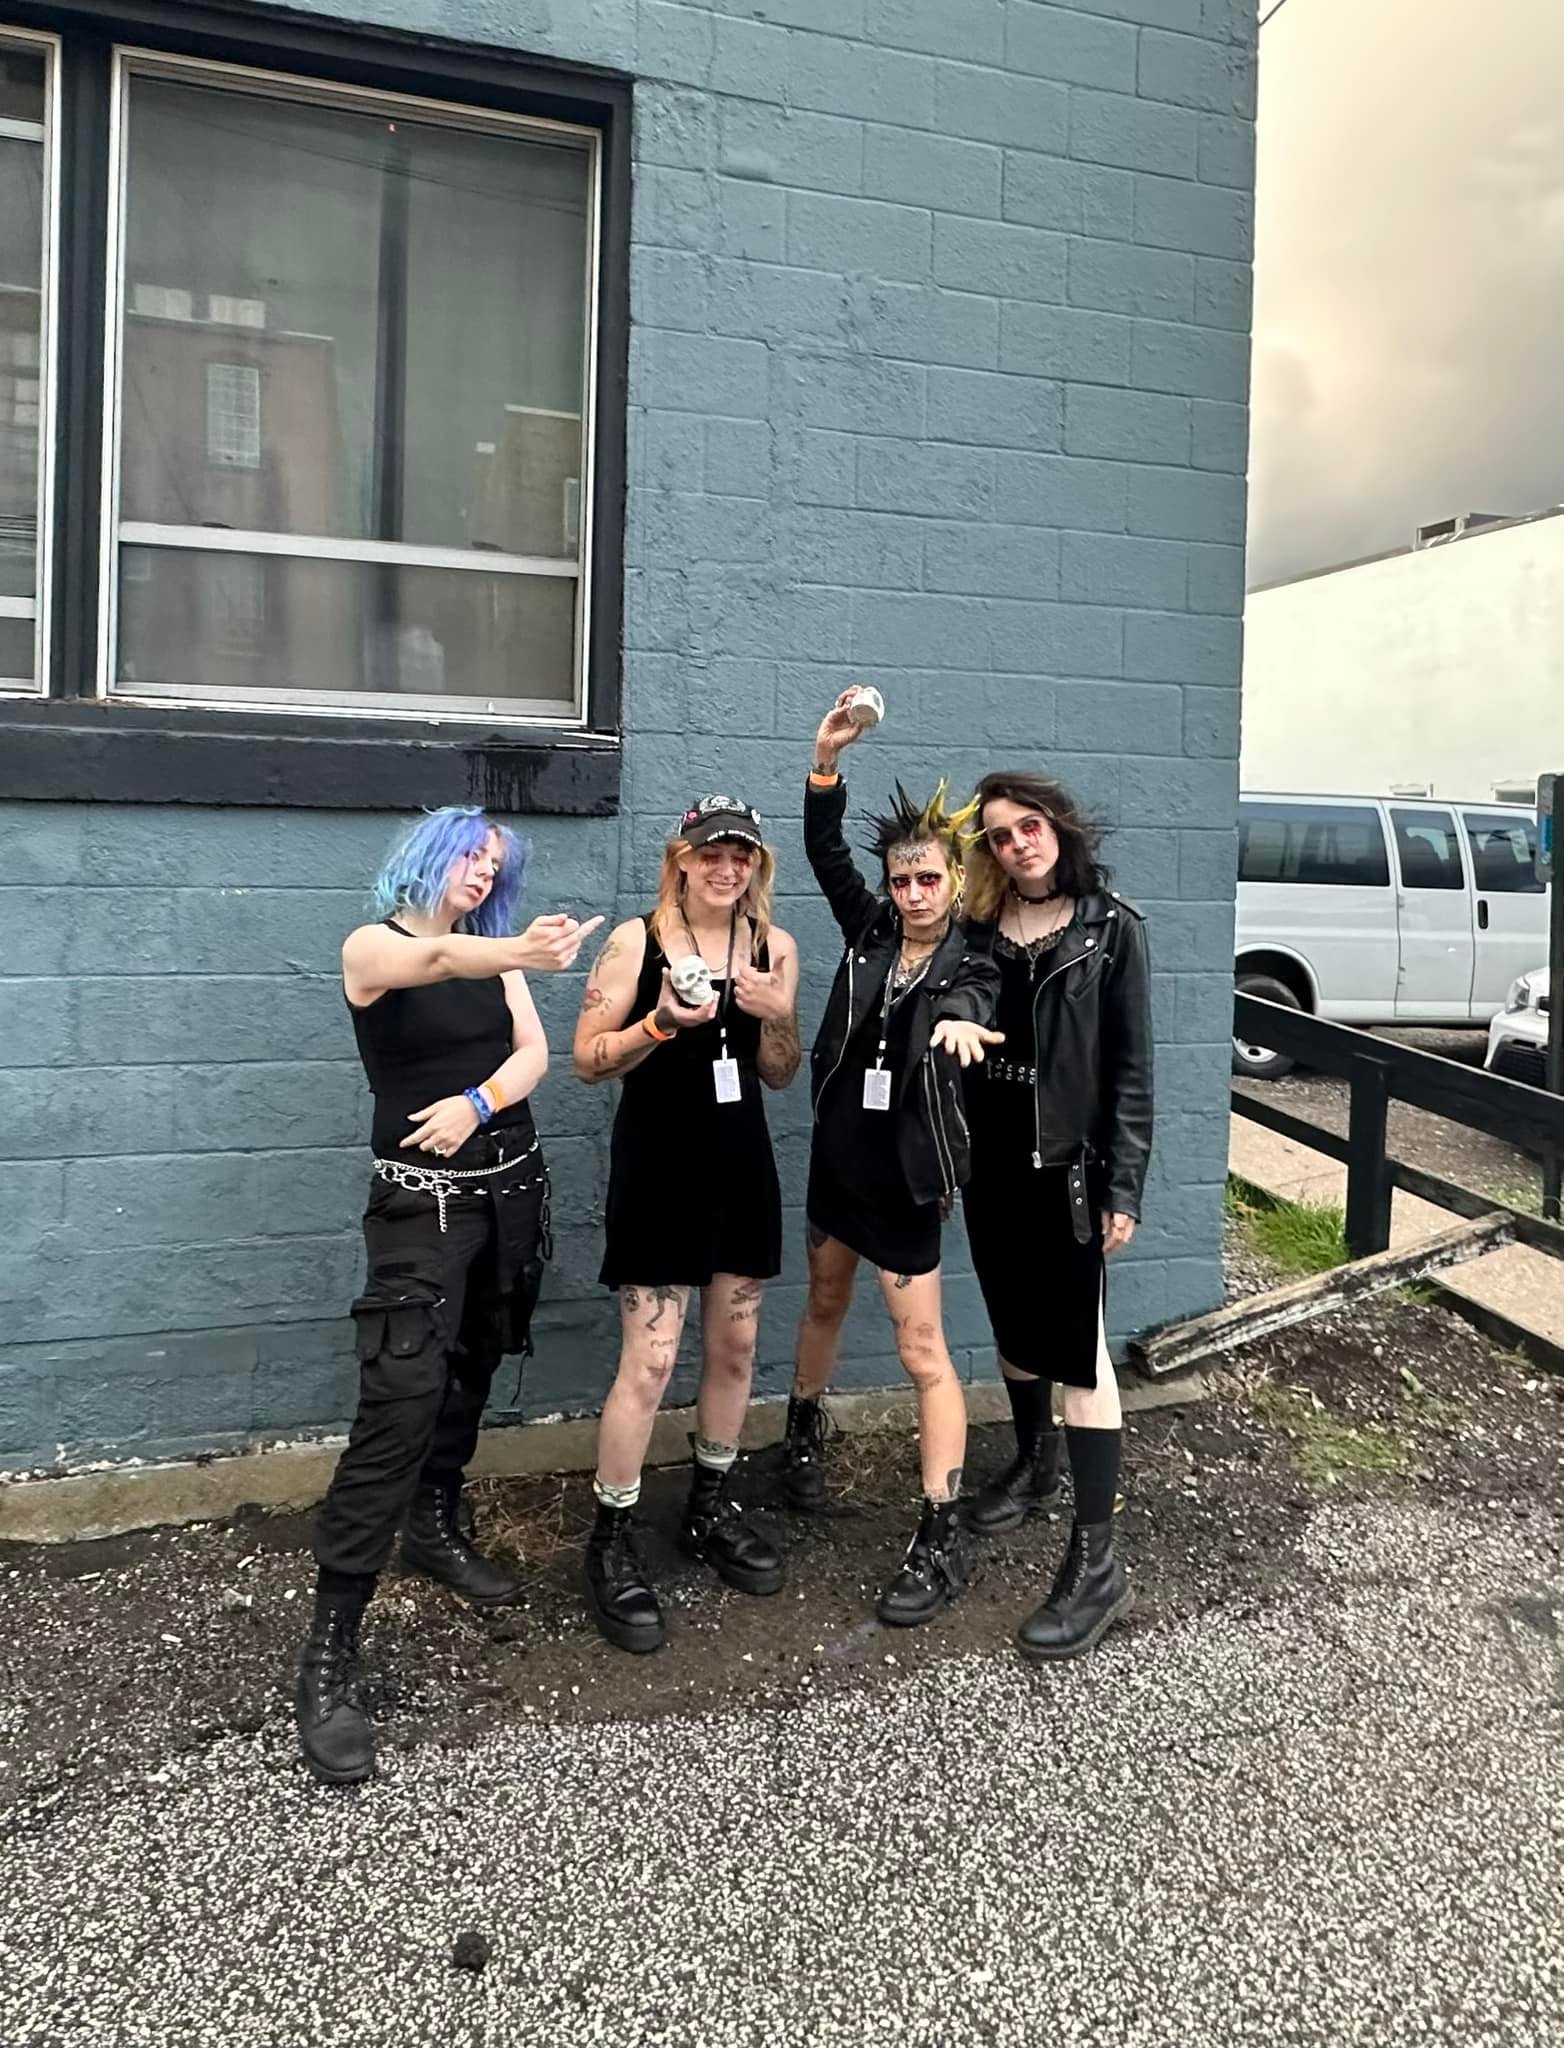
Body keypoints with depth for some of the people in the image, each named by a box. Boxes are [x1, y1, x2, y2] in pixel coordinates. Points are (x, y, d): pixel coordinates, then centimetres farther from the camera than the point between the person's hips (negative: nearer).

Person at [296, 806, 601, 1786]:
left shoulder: (493, 954, 11)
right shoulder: (372, 946, -7)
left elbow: (534, 1053, -2)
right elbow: (434, 959, -31)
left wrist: (477, 1103, -23)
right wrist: (526, 953, -51)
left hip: (512, 1184, 6)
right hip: (423, 1198, -6)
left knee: (470, 1375, 15)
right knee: (401, 1404, -15)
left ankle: (437, 1530, 39)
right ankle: (331, 1652, -10)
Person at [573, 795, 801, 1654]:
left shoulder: (774, 947, 4)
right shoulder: (635, 940, -8)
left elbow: (780, 1075, 9)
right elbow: (587, 1059, -9)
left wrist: (775, 1018, -11)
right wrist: (664, 1021, -23)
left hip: (741, 1161, 5)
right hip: (656, 1163, -5)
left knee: (735, 1345, 13)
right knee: (650, 1360, -6)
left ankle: (709, 1508, 33)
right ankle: (611, 1540, 11)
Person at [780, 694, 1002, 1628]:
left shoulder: (969, 968, -11)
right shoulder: (872, 931, 2)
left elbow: (968, 1010, -32)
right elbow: (826, 854, -4)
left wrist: (961, 1024, -56)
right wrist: (827, 761, -16)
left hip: (905, 1176, -5)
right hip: (838, 1156, 5)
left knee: (923, 1350, -3)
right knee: (826, 1302, 23)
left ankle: (941, 1541, 3)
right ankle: (805, 1430, 49)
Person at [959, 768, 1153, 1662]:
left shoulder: (1111, 928, -5)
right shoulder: (979, 926, 5)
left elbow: (1132, 1066, -6)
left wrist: (1124, 1186, -11)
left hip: (1068, 1166, -4)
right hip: (990, 1160, 5)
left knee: (1080, 1351, -5)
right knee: (1014, 1328, 19)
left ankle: (1099, 1560, 0)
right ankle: (1034, 1465, 42)